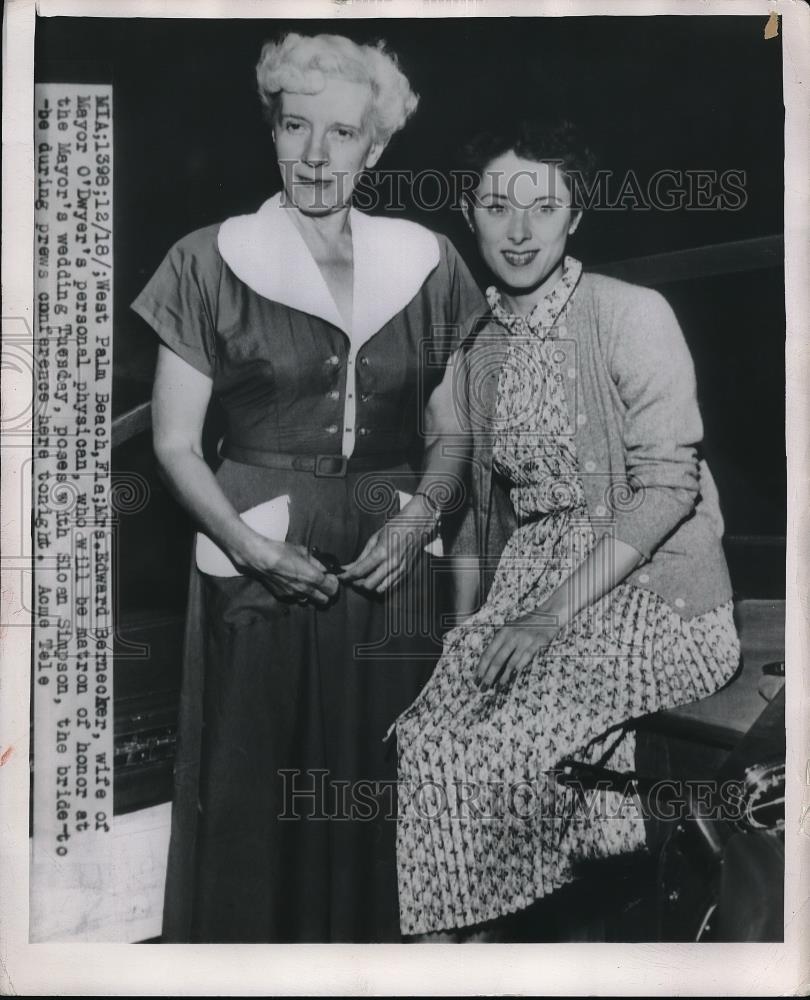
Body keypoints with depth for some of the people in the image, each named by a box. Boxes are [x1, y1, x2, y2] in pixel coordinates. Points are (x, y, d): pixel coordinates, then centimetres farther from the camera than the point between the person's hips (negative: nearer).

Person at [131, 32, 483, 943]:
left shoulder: (427, 263, 6)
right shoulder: (210, 262, 0)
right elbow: (175, 441, 0)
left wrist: (419, 516, -7)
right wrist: (249, 543, -13)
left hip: (392, 566, 2)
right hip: (257, 565, -1)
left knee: (384, 801, 6)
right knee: (253, 806, 5)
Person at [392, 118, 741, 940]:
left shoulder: (632, 315, -7)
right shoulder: (479, 348, 11)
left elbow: (669, 486, -14)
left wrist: (553, 614, -19)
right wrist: (461, 635, 5)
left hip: (650, 592, -5)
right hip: (528, 585, 5)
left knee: (492, 748, -22)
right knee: (426, 734, -17)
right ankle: (470, 929, 2)